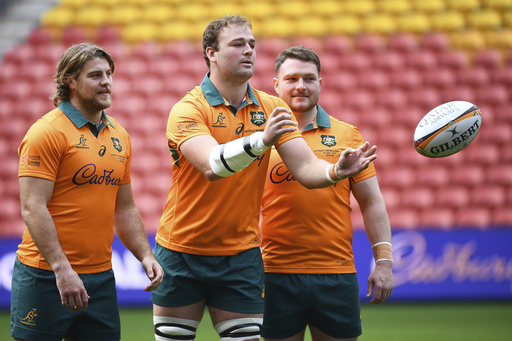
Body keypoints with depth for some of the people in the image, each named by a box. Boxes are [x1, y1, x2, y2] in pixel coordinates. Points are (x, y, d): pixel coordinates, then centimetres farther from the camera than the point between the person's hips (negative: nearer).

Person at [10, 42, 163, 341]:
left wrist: (145, 255, 8)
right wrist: (62, 268, -21)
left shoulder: (119, 135, 13)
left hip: (101, 277, 7)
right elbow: (33, 207, -15)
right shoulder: (47, 132, -9)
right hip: (47, 276, -6)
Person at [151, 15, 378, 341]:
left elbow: (307, 169, -6)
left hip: (242, 255, 3)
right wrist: (261, 140, -46)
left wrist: (336, 170, -28)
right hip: (182, 253, -3)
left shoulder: (272, 108, 3)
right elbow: (212, 166, -30)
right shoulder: (187, 110, -13)